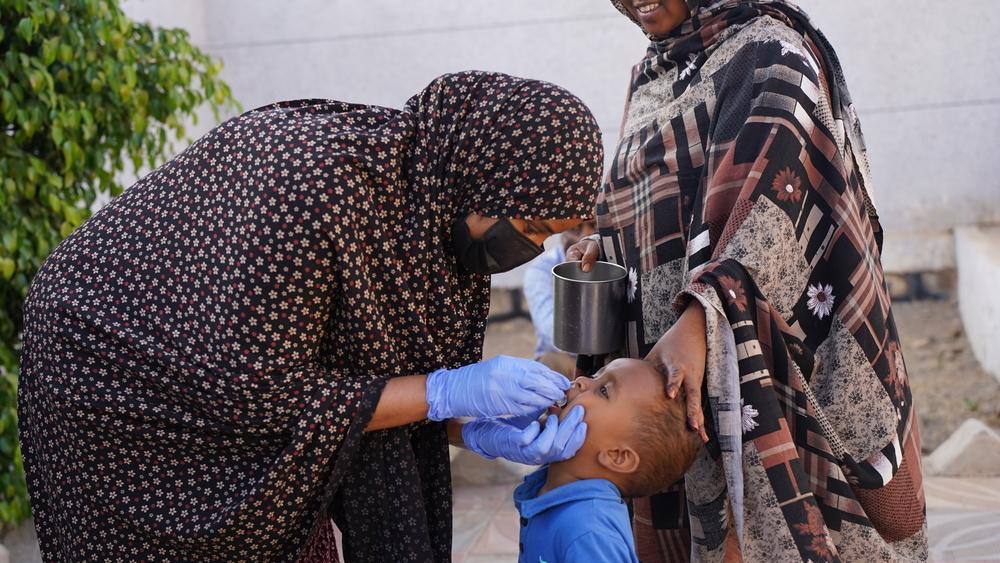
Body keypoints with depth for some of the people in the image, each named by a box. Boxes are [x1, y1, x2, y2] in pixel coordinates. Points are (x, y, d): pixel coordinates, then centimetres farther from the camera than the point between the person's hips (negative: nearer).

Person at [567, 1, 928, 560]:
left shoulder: (766, 47, -7)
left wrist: (700, 319, -34)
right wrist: (605, 250, 4)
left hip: (755, 354, -6)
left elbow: (774, 188, -23)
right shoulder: (649, 79, 17)